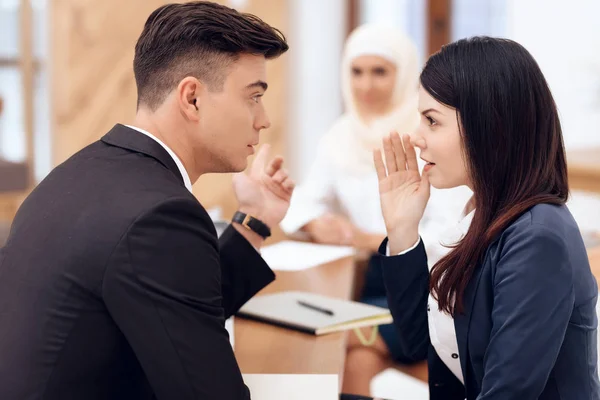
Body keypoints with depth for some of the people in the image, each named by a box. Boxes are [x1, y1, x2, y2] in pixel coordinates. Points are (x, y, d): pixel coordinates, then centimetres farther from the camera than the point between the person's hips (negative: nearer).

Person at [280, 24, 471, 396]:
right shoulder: (341, 137, 9)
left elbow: (447, 236, -15)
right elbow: (301, 203, 9)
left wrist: (370, 239, -25)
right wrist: (318, 226, -14)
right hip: (357, 280, 5)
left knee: (359, 352, -30)